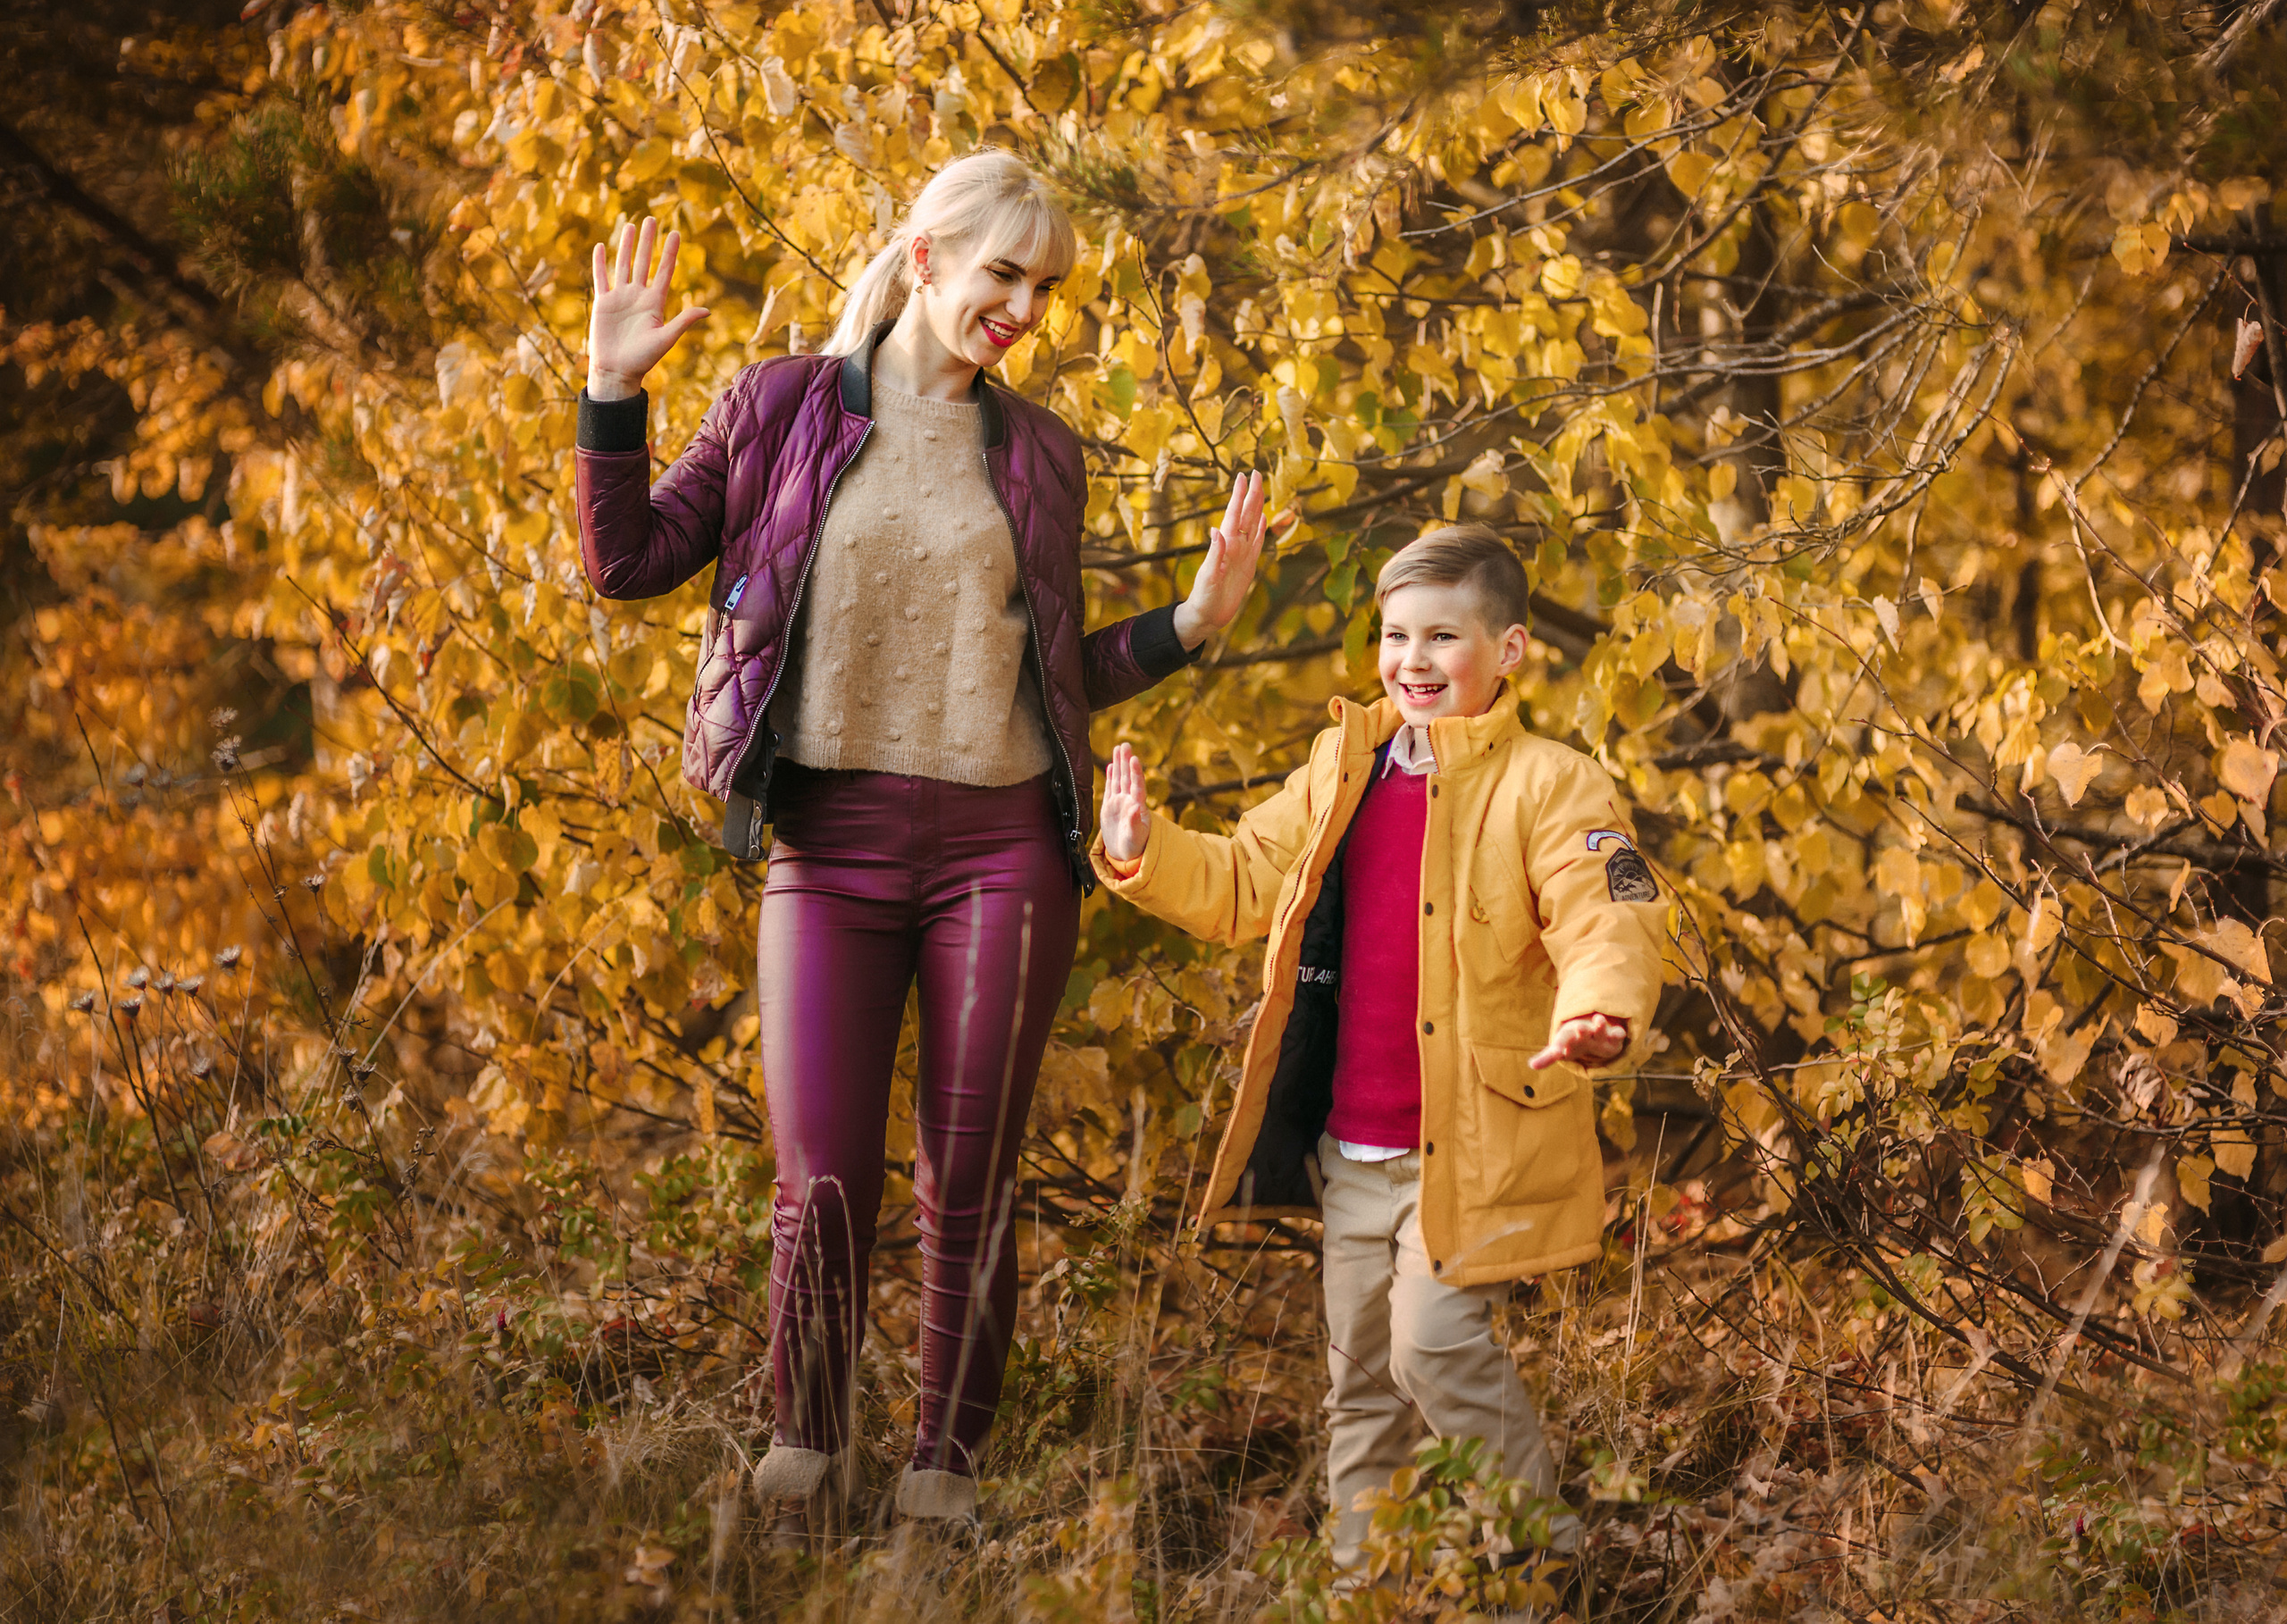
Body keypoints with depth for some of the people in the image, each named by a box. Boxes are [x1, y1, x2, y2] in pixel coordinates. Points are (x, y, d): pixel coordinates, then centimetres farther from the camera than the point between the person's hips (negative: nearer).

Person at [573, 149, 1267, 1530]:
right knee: (824, 1184, -6)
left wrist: (1197, 622, 3)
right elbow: (629, 562, 7)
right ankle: (806, 1451, 15)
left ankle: (945, 1479, 14)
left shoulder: (1038, 453, 10)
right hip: (829, 840, -1)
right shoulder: (781, 409, 5)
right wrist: (614, 390, -3)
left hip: (1003, 847, 2)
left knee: (972, 1183, 3)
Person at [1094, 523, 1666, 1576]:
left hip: (1472, 1147, -6)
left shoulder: (1550, 786, -8)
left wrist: (1598, 1014, -40)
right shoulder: (1343, 769, 10)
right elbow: (1240, 885, 19)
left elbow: (1609, 924, -19)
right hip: (1353, 1150, 6)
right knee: (1359, 1375, 13)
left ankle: (1546, 1553, 0)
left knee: (1434, 1342, -16)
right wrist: (1142, 854, 1)